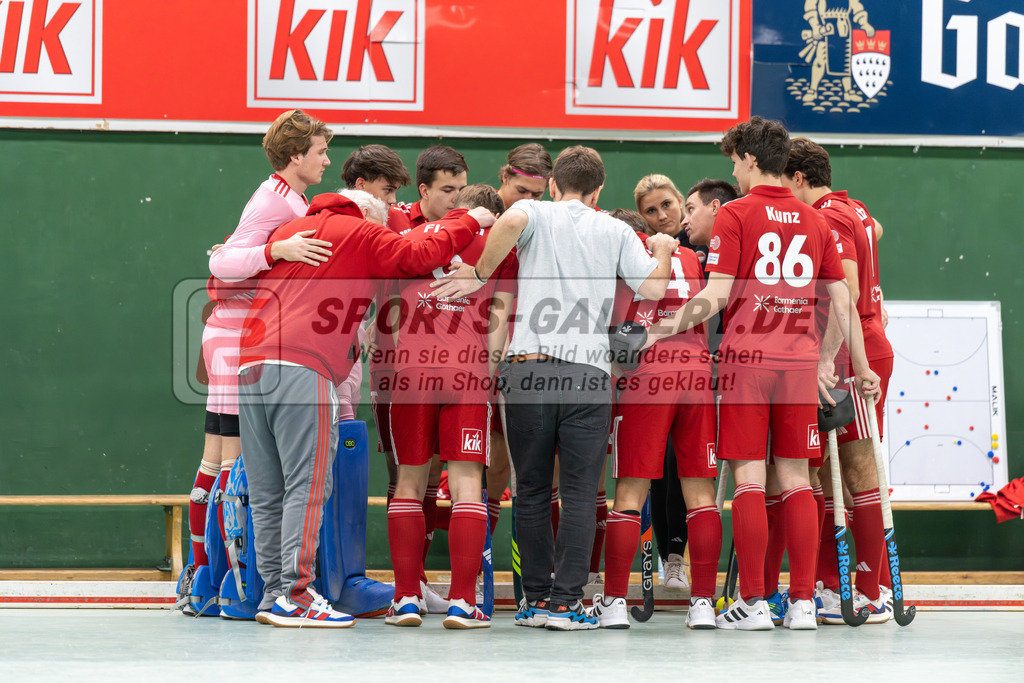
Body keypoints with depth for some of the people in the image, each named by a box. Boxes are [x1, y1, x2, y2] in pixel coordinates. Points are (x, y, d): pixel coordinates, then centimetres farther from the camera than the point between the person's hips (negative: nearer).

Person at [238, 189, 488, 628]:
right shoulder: (362, 235, 11)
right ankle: (295, 594, -15)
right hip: (303, 369, -6)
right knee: (306, 485, -8)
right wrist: (468, 224, 15)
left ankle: (274, 590, 3)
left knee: (266, 493, 6)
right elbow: (418, 258, 3)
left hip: (250, 366, 6)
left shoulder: (285, 232, 27)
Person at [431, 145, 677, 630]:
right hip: (590, 373, 0)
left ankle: (536, 597, 12)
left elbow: (511, 222, -15)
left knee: (532, 491, 9)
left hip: (530, 369, 0)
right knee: (579, 494, 2)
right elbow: (653, 288, 5)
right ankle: (564, 603, -3)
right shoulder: (615, 231, 13)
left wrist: (481, 274, -4)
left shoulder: (534, 213, 10)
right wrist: (663, 253, 25)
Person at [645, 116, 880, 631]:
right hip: (800, 359, 4)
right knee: (795, 478, 6)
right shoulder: (813, 220, 11)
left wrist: (668, 327, 1)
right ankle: (803, 602, 3)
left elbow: (717, 295, -9)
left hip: (746, 357, -4)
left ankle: (753, 603, -4)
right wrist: (861, 367, 18)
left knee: (748, 479, -2)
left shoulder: (735, 214, -2)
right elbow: (841, 299, 11)